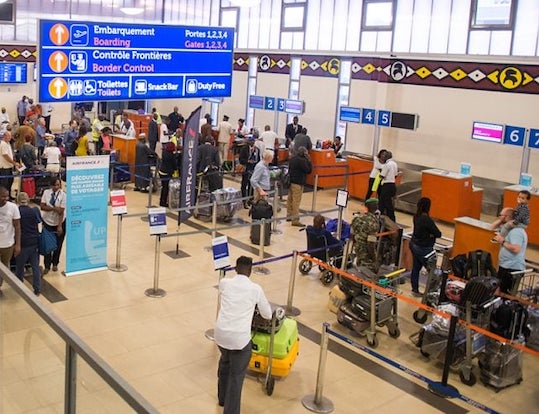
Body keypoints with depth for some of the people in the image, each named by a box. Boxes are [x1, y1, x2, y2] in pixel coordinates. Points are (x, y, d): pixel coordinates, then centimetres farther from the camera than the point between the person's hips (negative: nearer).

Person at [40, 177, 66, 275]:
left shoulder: (63, 195, -16)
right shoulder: (46, 192, -8)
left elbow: (61, 212, -19)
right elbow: (42, 206, -11)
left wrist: (59, 226, -21)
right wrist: (54, 208, -25)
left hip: (59, 223, -1)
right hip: (47, 222, 2)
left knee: (58, 245, 10)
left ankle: (55, 264, 29)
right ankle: (47, 266, 12)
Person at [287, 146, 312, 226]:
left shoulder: (292, 159, 10)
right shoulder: (302, 160, -18)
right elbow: (309, 170, -14)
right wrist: (309, 161, -8)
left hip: (291, 181, 9)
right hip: (298, 183, -9)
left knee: (290, 199, 17)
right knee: (296, 201, -7)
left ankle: (289, 215, 28)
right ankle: (295, 220, -6)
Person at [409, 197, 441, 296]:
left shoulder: (416, 216, 0)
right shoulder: (427, 220, -26)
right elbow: (438, 234, -20)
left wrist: (429, 233, -6)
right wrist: (432, 234, -2)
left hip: (414, 245, 9)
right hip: (424, 249, -9)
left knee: (416, 268, 16)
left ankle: (415, 289, 26)